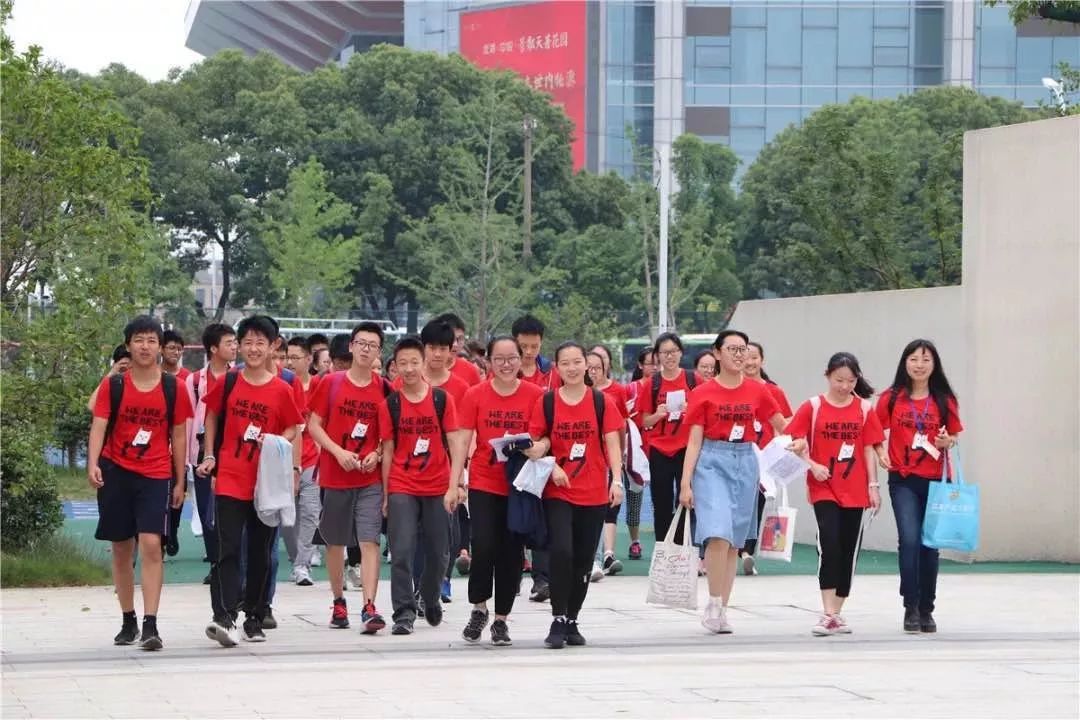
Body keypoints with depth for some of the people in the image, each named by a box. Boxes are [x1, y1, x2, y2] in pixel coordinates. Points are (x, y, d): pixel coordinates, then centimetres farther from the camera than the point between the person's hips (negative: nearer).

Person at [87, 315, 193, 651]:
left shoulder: (173, 387, 2)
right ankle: (128, 622, 21)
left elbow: (179, 436, 8)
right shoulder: (113, 385, 1)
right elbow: (98, 426, -6)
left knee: (151, 544, -15)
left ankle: (150, 625, -18)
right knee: (122, 548, 8)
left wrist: (180, 482, 8)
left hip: (156, 476, -1)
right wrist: (92, 464, -22)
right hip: (116, 473, 1)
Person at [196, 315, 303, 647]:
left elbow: (292, 430, 6)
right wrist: (210, 455, 6)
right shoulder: (228, 383, 2)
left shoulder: (282, 390, -1)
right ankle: (224, 617, -19)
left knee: (261, 553, 9)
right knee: (228, 550, -10)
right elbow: (212, 417, 14)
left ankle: (254, 618, 20)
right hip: (229, 479, -1)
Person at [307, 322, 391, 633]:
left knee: (369, 541, -11)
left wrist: (377, 454, -9)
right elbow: (314, 425, 1)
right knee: (335, 542, 10)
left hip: (370, 478, -1)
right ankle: (339, 602, 25)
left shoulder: (384, 389, 3)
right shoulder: (331, 384, 1)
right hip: (334, 476, 1)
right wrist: (338, 452, -13)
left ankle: (369, 607, -16)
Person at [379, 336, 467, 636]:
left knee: (439, 553, 10)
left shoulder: (443, 399, -2)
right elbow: (388, 450, 4)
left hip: (438, 489, 1)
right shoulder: (390, 404, 0)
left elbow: (455, 444, -3)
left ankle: (430, 598, 35)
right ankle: (404, 613, -4)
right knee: (401, 551, -10)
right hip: (402, 489, -1)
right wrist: (385, 494, 3)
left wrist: (454, 485, -12)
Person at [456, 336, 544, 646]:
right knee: (484, 547, -12)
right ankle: (479, 609, 10)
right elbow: (464, 440, -1)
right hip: (483, 483, -1)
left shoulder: (535, 395, -2)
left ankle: (501, 619, 15)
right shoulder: (475, 395, -1)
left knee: (511, 552, 4)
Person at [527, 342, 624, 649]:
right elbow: (537, 444, 3)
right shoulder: (546, 402, 1)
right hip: (557, 492, -1)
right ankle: (558, 622, -9)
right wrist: (551, 466, -15)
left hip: (594, 494, 1)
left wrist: (616, 479, -15)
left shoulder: (601, 402, 1)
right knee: (561, 552, -18)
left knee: (583, 560, 6)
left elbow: (612, 443, -2)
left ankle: (572, 622, 20)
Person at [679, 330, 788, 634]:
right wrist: (685, 483, -5)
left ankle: (722, 609, 13)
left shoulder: (756, 391, 6)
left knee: (735, 541, 6)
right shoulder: (703, 394, -1)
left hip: (745, 464, 3)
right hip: (712, 463, -3)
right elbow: (694, 441, -1)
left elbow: (783, 427, 11)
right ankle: (714, 605, -8)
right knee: (718, 534, -19)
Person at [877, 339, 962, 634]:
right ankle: (911, 608, -8)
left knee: (929, 545, 8)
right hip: (903, 480, -2)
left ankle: (926, 611, 18)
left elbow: (953, 436, 13)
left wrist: (948, 442, -9)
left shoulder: (944, 401, 4)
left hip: (935, 480, 2)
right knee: (910, 540, -15)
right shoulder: (891, 399, 1)